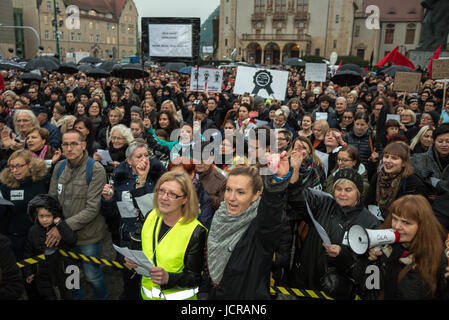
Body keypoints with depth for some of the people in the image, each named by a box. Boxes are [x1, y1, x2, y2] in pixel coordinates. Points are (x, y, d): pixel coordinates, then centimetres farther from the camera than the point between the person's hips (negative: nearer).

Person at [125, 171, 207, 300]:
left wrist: (168, 278, -33)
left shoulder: (195, 232, -22)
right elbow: (147, 254, 7)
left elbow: (195, 278, -17)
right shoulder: (152, 216, -5)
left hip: (178, 296, -5)